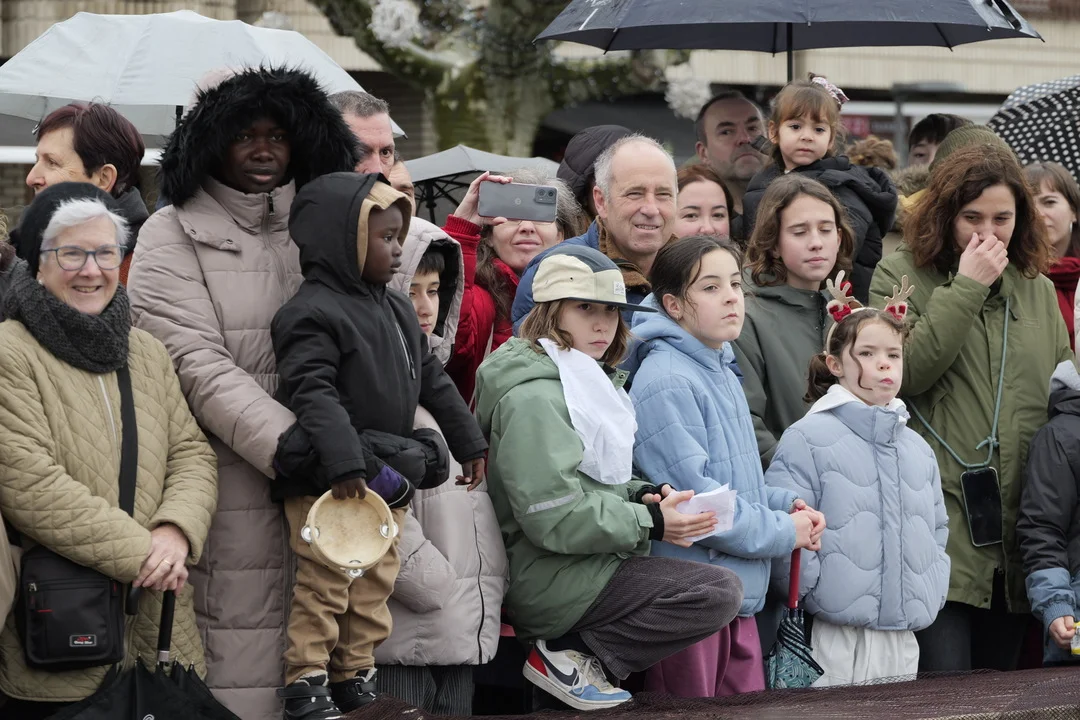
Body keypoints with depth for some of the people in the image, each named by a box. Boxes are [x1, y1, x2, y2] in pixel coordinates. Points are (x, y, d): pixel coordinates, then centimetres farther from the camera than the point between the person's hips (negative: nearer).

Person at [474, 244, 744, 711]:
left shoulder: (587, 380, 17)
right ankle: (567, 656, -11)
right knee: (720, 593, -17)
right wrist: (648, 522, -18)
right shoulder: (533, 399, -16)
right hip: (550, 579, -10)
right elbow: (553, 518, -22)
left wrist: (643, 495, 2)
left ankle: (574, 654, 2)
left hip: (588, 563, 10)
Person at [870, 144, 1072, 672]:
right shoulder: (900, 275, 2)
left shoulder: (1037, 290, 15)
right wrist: (967, 287, -13)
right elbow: (906, 371, -15)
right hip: (941, 527, -5)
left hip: (1018, 534, 5)